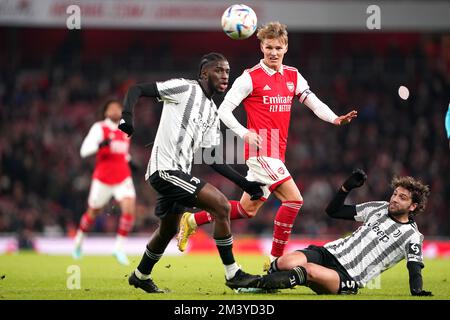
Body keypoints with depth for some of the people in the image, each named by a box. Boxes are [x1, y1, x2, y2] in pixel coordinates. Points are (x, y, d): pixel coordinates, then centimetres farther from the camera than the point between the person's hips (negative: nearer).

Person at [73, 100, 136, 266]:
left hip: (123, 179, 4)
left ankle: (119, 247, -7)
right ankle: (79, 239, 40)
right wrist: (101, 144, -33)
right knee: (93, 213, 12)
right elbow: (84, 150, -18)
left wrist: (128, 159, 13)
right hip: (103, 180, -4)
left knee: (129, 209, -18)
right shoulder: (99, 128, -9)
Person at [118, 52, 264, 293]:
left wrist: (244, 183, 12)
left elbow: (212, 158, 18)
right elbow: (137, 90, -10)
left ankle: (141, 276, 47)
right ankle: (233, 275, -10)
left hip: (178, 173, 10)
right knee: (221, 205, -17)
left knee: (169, 229, 25)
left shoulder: (212, 112, 17)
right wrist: (127, 116, -29)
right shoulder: (185, 88, -7)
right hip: (165, 168, -10)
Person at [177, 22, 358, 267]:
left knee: (248, 209, 12)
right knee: (293, 199, -17)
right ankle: (276, 260, -9)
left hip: (276, 153, 7)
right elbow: (224, 110, -5)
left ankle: (192, 221, 26)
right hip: (261, 152, -7)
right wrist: (245, 133, -20)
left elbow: (314, 103, 12)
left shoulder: (293, 77, 11)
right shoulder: (250, 78, -6)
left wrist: (335, 118, -8)